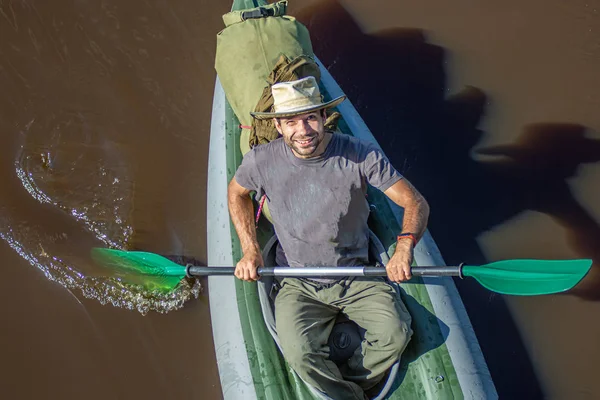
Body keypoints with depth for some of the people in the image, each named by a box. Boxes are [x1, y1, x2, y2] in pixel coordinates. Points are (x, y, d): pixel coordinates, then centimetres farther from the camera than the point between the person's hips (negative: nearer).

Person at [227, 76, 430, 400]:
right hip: (299, 285, 0)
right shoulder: (262, 161, -11)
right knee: (299, 354, -27)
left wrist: (405, 246, -31)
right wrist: (250, 249, 1)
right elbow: (236, 193, 13)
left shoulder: (360, 155, -15)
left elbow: (416, 203, -11)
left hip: (357, 277, 0)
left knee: (395, 334, -24)